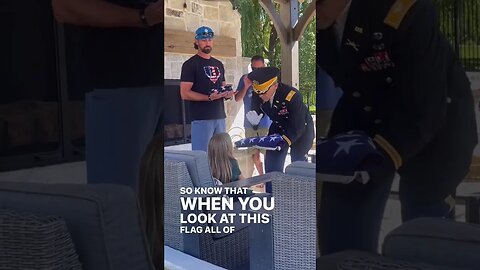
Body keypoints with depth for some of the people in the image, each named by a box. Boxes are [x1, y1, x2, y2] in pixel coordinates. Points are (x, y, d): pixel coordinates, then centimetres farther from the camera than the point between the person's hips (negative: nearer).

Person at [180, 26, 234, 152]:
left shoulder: (218, 64, 18)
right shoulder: (190, 64, -3)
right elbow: (184, 93, -11)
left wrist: (227, 94, 2)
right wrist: (209, 97, -22)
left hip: (220, 117, 7)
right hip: (201, 119, -7)